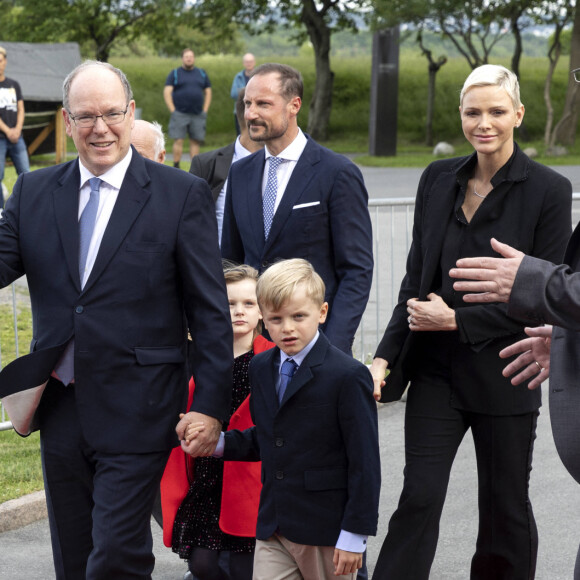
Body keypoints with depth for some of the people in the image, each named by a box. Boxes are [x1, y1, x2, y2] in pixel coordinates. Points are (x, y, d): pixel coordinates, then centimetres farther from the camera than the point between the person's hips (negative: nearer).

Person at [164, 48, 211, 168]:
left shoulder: (202, 73, 13)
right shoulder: (175, 73, 4)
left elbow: (208, 92, 16)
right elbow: (167, 92, -1)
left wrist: (205, 111, 7)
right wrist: (173, 110, -8)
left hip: (197, 115, 3)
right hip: (180, 114, -3)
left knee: (195, 141, 2)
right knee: (178, 140, -8)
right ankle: (176, 167, -3)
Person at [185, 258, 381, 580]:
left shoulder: (348, 376, -12)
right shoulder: (261, 368, 10)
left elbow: (364, 462, -12)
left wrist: (354, 534, -13)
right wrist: (217, 442, 2)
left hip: (326, 530, -5)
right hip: (273, 529, 6)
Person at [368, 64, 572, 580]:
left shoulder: (548, 190, -8)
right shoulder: (438, 179, 5)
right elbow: (415, 279, 9)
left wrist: (457, 319, -13)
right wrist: (386, 357, -1)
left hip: (502, 373, -3)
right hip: (435, 368, 3)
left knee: (505, 507, 10)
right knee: (418, 499, -4)